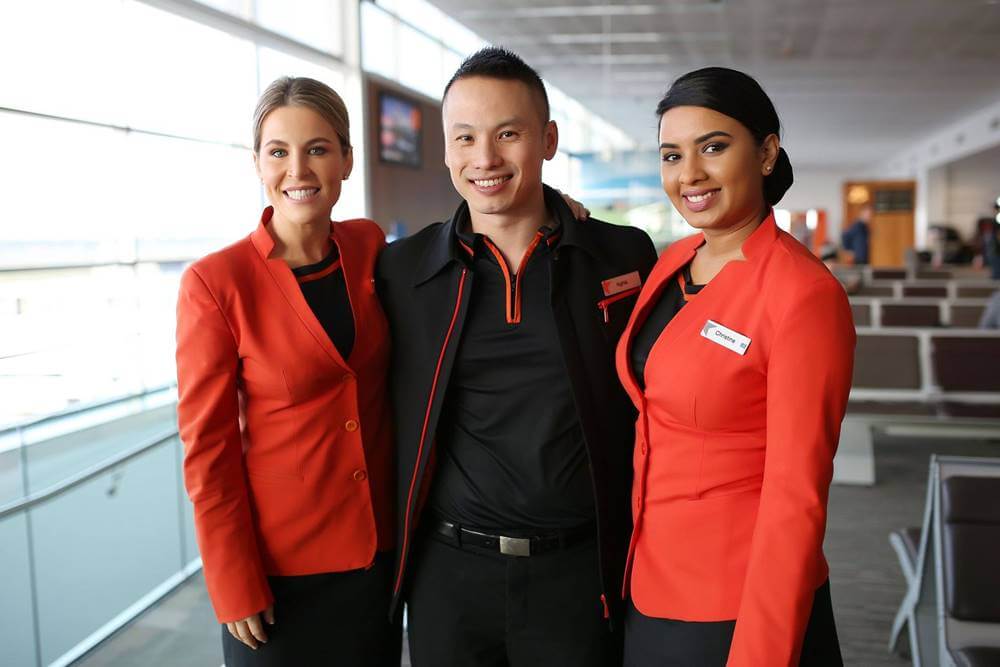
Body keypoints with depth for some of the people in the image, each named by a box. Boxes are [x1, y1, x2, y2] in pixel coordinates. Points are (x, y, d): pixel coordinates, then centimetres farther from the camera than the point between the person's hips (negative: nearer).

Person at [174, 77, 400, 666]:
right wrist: (235, 588, -9)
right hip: (280, 563, -4)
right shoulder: (214, 283, -15)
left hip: (380, 545, 4)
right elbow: (207, 447, -11)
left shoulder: (370, 248, -2)